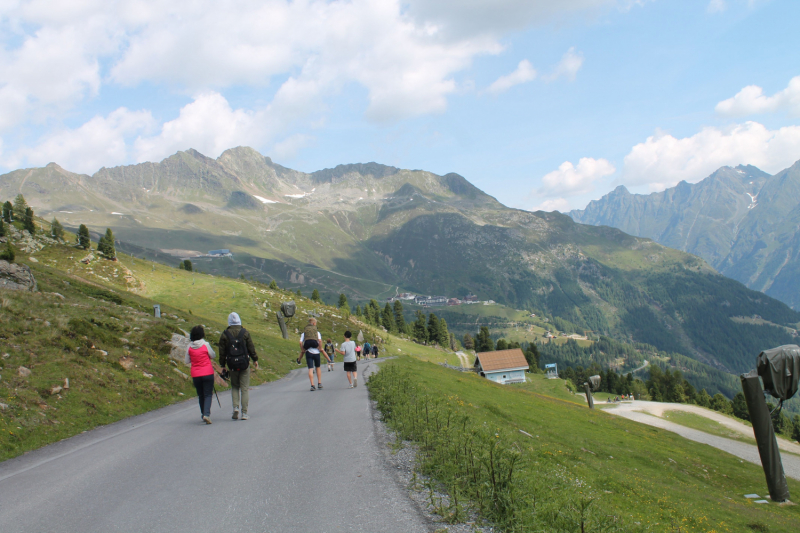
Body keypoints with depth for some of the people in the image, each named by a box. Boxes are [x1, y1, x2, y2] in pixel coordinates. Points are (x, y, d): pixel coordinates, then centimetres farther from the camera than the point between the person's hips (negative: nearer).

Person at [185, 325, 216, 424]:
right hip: (208, 373, -3)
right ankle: (206, 414, -18)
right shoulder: (205, 345, -10)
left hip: (195, 375, 3)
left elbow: (186, 361, 7)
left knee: (200, 395, 16)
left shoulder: (189, 347, -2)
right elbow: (213, 356, 2)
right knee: (208, 394, -1)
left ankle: (203, 414, 25)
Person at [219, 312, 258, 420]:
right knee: (245, 388, 4)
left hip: (232, 365, 1)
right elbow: (251, 348, -1)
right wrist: (255, 360, 11)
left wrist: (222, 365, 8)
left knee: (234, 386, 16)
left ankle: (235, 407, -1)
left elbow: (222, 351, 1)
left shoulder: (225, 334, -1)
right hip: (244, 364, -1)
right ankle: (244, 413, 2)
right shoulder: (245, 333, -2)